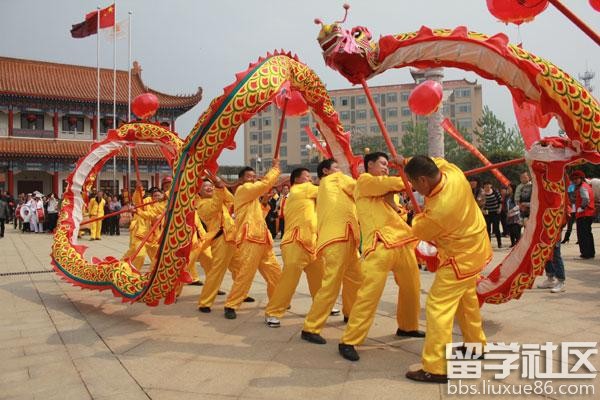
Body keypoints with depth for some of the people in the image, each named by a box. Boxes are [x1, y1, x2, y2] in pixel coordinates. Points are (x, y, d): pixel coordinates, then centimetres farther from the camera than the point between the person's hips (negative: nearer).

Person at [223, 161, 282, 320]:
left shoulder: (252, 195, 27)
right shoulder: (243, 189, -3)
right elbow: (265, 183, -12)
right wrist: (276, 168, -1)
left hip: (261, 239, 10)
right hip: (250, 240, -10)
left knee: (275, 273, 12)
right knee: (245, 275, -13)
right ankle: (231, 306, -4)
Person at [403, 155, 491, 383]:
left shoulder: (438, 210, -35)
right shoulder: (453, 173, -15)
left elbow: (419, 232, -13)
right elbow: (438, 161, 11)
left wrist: (418, 216, 6)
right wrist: (412, 162, 1)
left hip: (461, 257, -9)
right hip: (474, 247, 10)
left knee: (438, 306, -8)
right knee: (466, 299, 25)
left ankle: (436, 369, -4)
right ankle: (476, 344, 43)